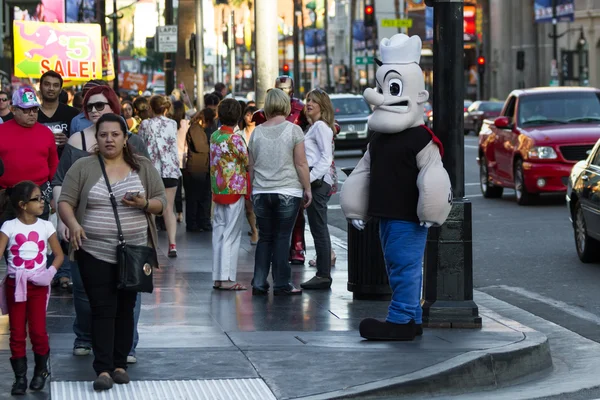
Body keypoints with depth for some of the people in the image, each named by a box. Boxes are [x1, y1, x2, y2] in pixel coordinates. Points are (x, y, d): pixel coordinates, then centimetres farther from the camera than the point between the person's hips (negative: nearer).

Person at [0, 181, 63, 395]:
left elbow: (59, 254, 5)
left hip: (38, 285, 1)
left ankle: (41, 371, 20)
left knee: (38, 331, -1)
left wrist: (51, 272, -14)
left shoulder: (45, 226, 1)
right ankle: (20, 377, 10)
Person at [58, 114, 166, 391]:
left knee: (125, 309, 8)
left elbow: (161, 202, 7)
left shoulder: (143, 167, 6)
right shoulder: (83, 167, 1)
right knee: (102, 310, -6)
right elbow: (65, 202, -2)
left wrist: (144, 204, -14)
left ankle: (120, 365, 16)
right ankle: (103, 369, -8)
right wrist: (73, 224, -20)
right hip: (95, 253, -2)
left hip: (133, 252, 2)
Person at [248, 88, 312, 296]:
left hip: (261, 192, 3)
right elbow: (301, 164, -8)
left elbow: (251, 166, 12)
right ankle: (281, 284, 2)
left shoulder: (257, 132, 6)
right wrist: (307, 189, 0)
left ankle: (259, 283, 8)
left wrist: (252, 190, 22)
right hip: (287, 191, -3)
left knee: (264, 237, 10)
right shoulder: (293, 130, -6)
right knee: (282, 238, 1)